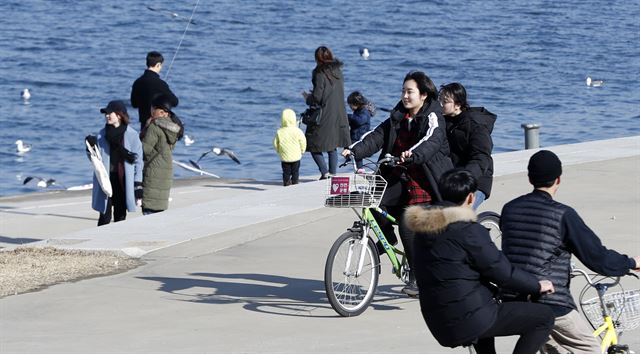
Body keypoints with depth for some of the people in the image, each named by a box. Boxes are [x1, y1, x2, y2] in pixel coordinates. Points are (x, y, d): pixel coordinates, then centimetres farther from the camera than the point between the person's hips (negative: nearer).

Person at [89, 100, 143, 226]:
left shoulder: (131, 135, -3)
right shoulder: (102, 134, 6)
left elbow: (138, 161, 0)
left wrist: (138, 185, -4)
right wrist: (92, 147, -9)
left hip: (123, 181, -1)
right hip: (105, 179, 1)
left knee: (120, 216, 5)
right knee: (105, 217, -4)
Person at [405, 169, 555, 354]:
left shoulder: (425, 229, 8)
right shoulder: (468, 231, -18)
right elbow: (502, 271, -12)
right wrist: (537, 286, 5)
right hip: (469, 322, -9)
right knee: (544, 317, -3)